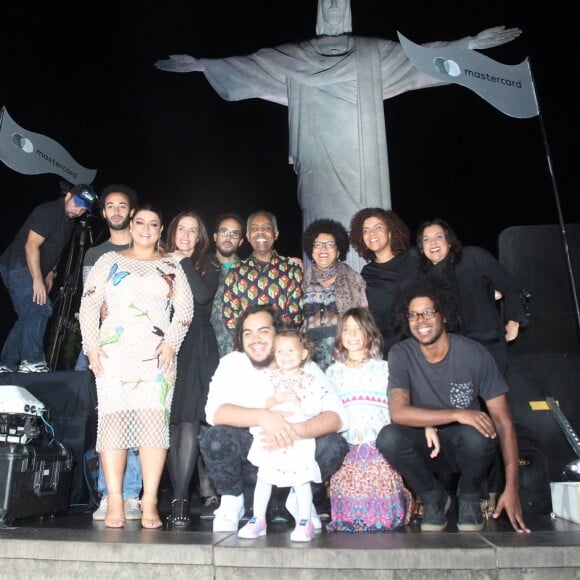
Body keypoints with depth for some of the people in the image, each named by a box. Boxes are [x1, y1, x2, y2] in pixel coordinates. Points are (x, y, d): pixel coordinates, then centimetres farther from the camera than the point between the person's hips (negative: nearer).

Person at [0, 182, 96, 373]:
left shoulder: (69, 221, 12)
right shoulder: (47, 212, -16)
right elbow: (31, 246, -23)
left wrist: (51, 274, 11)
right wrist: (37, 280, -27)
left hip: (33, 271, 10)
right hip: (17, 265, -10)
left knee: (28, 317, 9)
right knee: (41, 308, -20)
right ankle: (31, 362, -19)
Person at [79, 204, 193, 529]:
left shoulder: (171, 266, 15)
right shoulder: (110, 261, 15)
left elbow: (184, 309, 7)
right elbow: (89, 303, 8)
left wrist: (171, 343, -7)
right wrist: (92, 345, -2)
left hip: (156, 355, 0)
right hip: (114, 353, 0)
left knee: (154, 419, -9)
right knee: (114, 419, -7)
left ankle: (150, 503, -6)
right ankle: (115, 503, -2)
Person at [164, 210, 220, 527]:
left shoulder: (207, 265, 11)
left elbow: (203, 296, -8)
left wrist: (184, 262, -2)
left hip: (196, 348, -2)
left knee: (189, 421, -10)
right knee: (170, 422, 0)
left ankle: (181, 499, -9)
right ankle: (178, 495, 7)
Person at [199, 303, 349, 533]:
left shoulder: (304, 367, -7)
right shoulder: (231, 363, -7)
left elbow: (337, 416, -19)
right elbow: (214, 411, -23)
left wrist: (295, 431, -38)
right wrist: (262, 416, -39)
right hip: (248, 455, -1)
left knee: (335, 444, -25)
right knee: (215, 439, -30)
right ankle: (232, 501, 0)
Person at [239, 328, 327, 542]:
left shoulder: (310, 381, 4)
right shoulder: (270, 378, 8)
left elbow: (316, 408, -5)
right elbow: (261, 403, -2)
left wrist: (298, 401, -18)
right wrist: (275, 400, -20)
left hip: (299, 439, -2)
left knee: (301, 479, 1)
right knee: (264, 477, 8)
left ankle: (304, 522, 15)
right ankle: (258, 520, 20)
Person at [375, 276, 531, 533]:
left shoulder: (474, 353, -13)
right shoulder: (401, 355, -12)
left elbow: (503, 420, -13)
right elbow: (398, 412, -24)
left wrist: (512, 488, -19)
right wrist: (457, 414, -32)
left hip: (465, 445, 0)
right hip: (425, 447, 1)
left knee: (476, 434, -34)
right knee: (388, 437, -30)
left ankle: (469, 497, 1)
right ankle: (434, 497, 1)